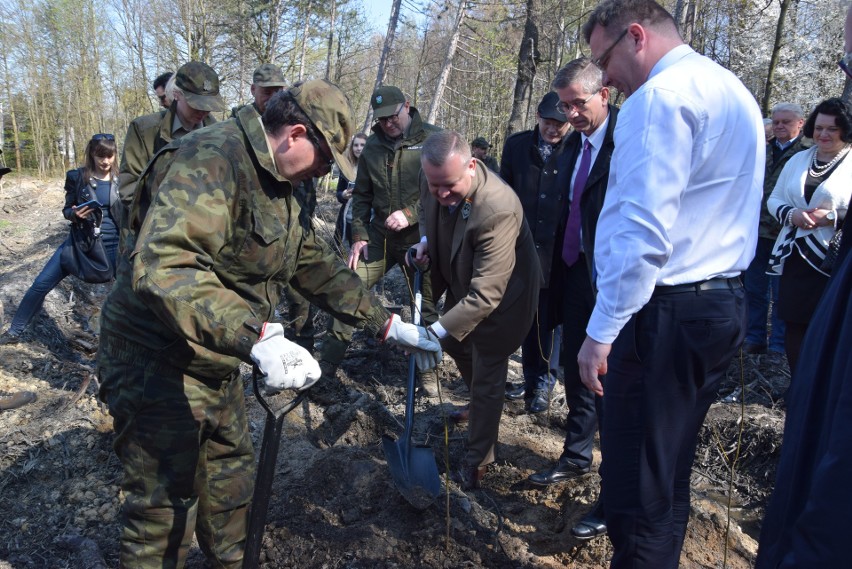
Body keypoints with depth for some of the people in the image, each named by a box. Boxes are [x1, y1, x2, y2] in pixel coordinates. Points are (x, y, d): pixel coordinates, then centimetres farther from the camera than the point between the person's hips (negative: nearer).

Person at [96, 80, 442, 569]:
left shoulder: (276, 188, 9)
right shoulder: (211, 160, -24)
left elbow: (316, 266, 15)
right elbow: (163, 266, -39)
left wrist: (390, 325, 12)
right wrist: (259, 337, -47)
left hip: (218, 367, 10)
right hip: (159, 369, -9)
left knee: (233, 486, 23)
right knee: (165, 516, 3)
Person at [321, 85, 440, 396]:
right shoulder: (373, 146, 9)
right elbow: (362, 195, 15)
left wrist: (411, 214, -19)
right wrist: (359, 235, 6)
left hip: (419, 237, -4)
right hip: (380, 235, 4)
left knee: (426, 305, 4)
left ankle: (427, 371, 22)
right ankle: (327, 360, 8)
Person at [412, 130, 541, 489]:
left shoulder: (498, 210, -41)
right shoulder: (435, 179, -19)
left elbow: (486, 294, -39)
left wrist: (437, 331, -42)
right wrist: (426, 240, -10)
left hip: (501, 295, -8)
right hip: (462, 283, 8)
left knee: (487, 377, 6)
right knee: (457, 346, 28)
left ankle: (478, 459, 28)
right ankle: (479, 404, 58)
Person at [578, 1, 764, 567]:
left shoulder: (661, 96, -12)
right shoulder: (734, 91, 20)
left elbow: (642, 231, -21)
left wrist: (601, 332, -17)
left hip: (664, 313, -10)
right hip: (724, 305, 10)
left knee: (637, 490, 0)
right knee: (670, 476, 21)